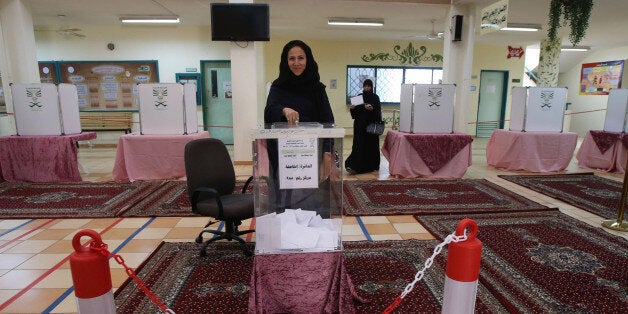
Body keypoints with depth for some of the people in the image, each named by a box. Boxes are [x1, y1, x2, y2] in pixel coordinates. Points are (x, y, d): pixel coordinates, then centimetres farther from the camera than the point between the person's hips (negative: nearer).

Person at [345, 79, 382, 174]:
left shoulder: (375, 97, 2)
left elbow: (378, 111, -4)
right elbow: (356, 110, 11)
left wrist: (372, 109, -23)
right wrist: (352, 108, -11)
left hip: (371, 124, -2)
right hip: (360, 124, 2)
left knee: (371, 144, 1)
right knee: (359, 144, -4)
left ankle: (372, 165, 11)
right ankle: (355, 166, -4)